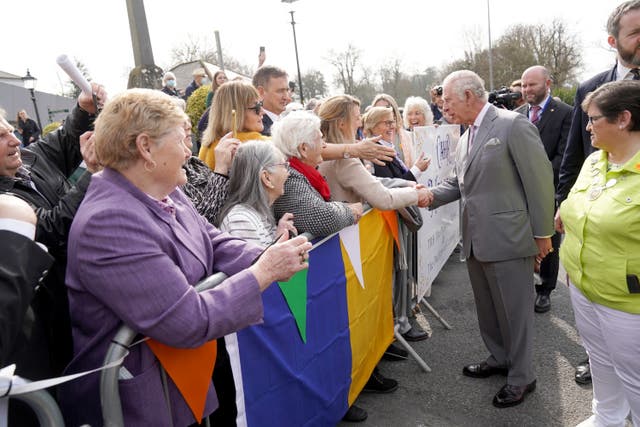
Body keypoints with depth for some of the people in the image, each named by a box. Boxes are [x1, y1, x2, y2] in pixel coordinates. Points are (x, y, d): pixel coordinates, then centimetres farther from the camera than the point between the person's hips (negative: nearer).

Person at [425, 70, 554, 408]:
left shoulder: (513, 125, -12)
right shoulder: (466, 138, 13)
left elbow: (539, 179, -13)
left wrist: (542, 233, -11)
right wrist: (430, 195, -5)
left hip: (508, 237, -8)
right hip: (475, 239, 8)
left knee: (514, 309, 7)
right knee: (486, 306, 20)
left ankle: (521, 376, 26)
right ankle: (499, 358, 41)